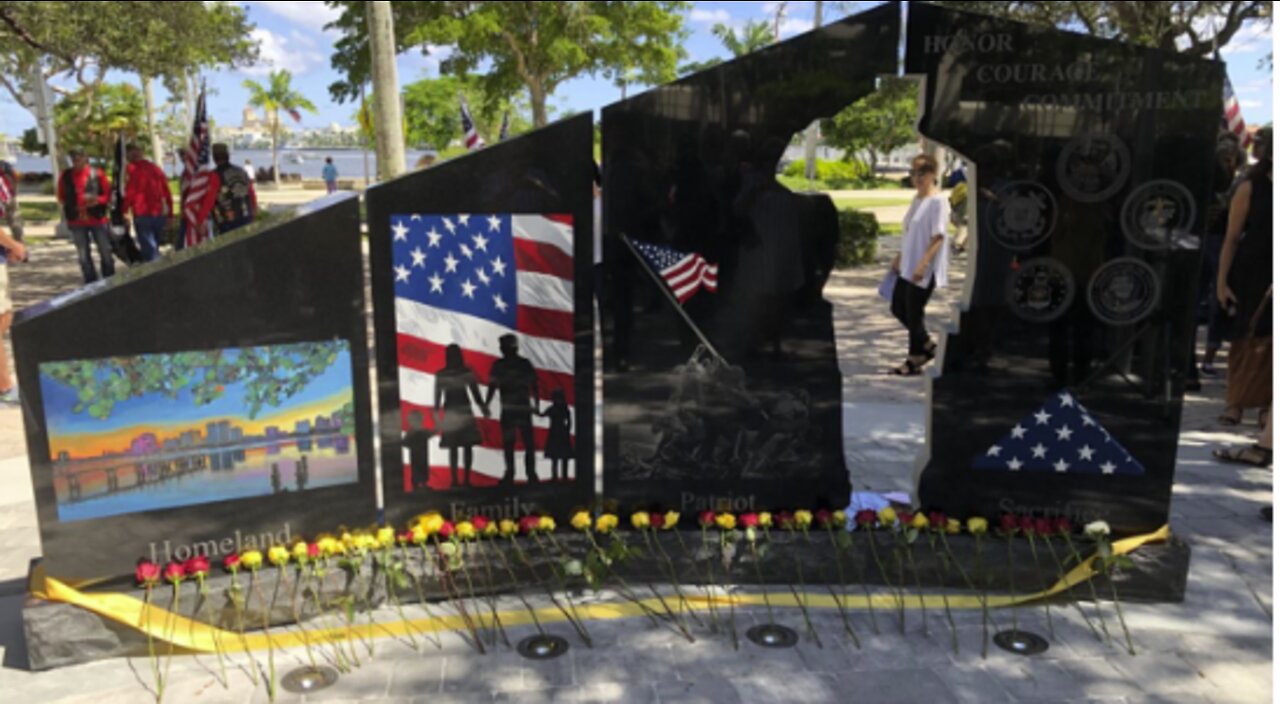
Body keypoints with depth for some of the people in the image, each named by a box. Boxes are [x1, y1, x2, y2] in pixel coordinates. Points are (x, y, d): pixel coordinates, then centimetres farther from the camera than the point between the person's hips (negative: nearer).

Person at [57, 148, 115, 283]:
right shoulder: (65, 176, 4)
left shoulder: (97, 174, -2)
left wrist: (97, 200, -18)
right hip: (77, 221, 2)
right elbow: (61, 197, 13)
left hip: (98, 219, -2)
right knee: (84, 255, 5)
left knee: (105, 252, 4)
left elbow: (107, 194, 1)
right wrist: (69, 207, -4)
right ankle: (91, 284, 13)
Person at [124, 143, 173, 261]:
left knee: (149, 250, -7)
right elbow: (167, 193, 13)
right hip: (160, 214, 5)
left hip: (142, 215, -5)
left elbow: (129, 193, -8)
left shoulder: (131, 169, -3)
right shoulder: (155, 168, 13)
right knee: (155, 248, 17)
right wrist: (170, 214, 18)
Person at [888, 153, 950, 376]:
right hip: (908, 266, 9)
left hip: (924, 270, -9)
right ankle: (927, 346, 27)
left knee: (914, 313, -1)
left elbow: (938, 237, -20)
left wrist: (923, 264, -25)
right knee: (899, 308, 13)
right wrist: (900, 256, 20)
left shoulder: (938, 201, -15)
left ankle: (914, 360, 14)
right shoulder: (917, 199, 12)